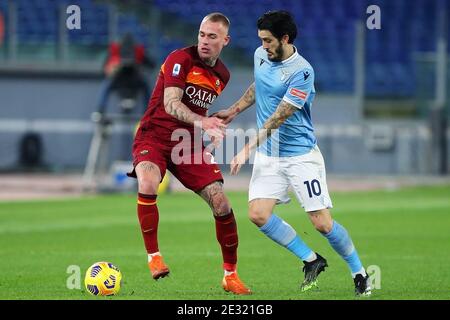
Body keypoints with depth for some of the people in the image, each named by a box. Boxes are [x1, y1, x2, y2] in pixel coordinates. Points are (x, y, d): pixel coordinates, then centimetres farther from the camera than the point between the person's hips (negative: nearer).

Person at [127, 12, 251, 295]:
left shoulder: (222, 75, 9)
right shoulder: (180, 60, -13)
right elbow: (171, 104, -26)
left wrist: (214, 131, 14)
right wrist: (202, 121, -41)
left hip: (190, 143, 5)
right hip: (154, 136, -5)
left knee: (221, 202, -7)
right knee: (148, 184, -36)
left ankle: (231, 275, 9)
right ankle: (154, 256, -20)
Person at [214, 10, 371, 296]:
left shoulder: (301, 72, -20)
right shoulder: (261, 56, 3)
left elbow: (278, 119, -23)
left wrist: (248, 149, -26)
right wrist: (234, 111, 23)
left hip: (301, 155, -6)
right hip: (268, 156, 6)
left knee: (322, 222, -8)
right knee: (258, 214, -12)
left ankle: (360, 273, 13)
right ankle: (311, 261, 6)